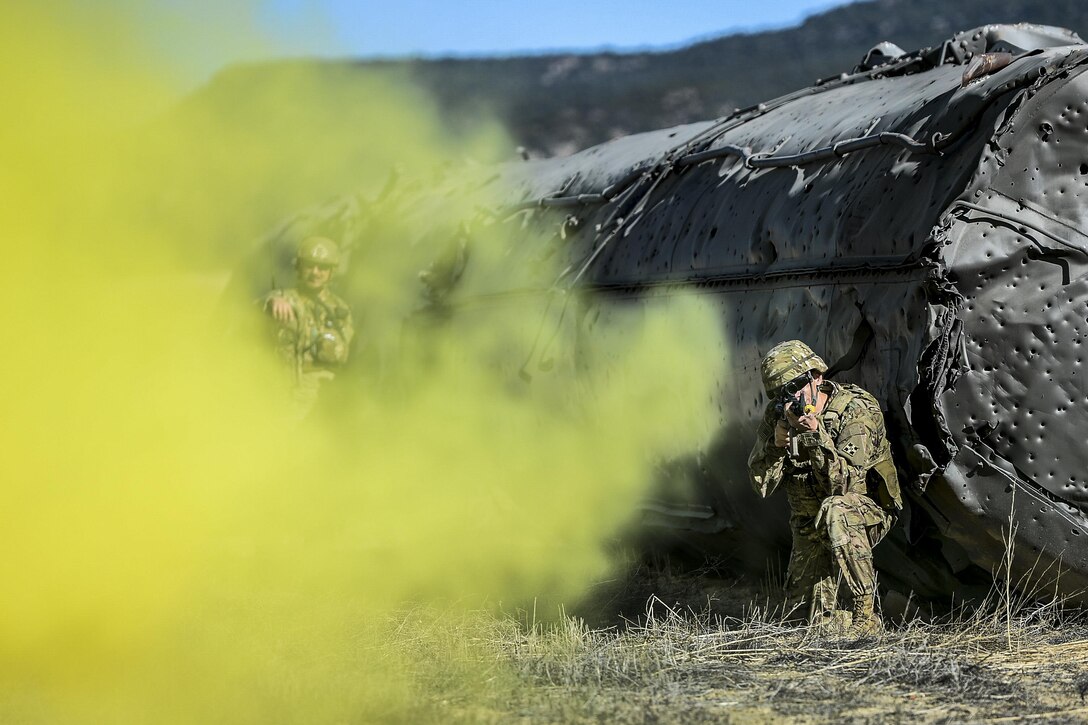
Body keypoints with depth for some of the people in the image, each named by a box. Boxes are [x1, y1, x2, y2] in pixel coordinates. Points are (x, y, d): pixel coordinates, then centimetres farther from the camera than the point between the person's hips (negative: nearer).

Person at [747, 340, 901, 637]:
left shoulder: (855, 411, -22)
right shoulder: (777, 415, -6)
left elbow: (843, 484, -31)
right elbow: (761, 485, -9)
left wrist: (817, 436, -41)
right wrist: (777, 443, -26)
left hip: (866, 514, -5)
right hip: (810, 525, 5)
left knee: (834, 511, -40)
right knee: (821, 622, -3)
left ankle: (865, 612, -31)